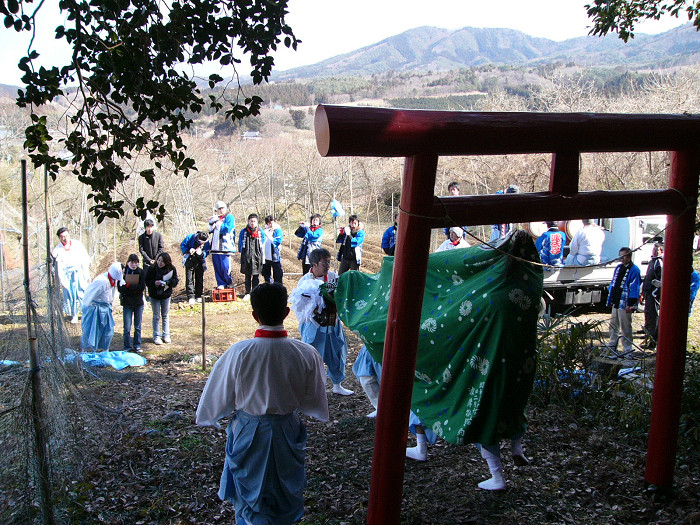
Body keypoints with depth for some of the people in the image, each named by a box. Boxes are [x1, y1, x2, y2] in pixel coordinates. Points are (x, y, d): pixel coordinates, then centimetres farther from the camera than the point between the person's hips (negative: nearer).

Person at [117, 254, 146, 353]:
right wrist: (134, 288, -22)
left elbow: (142, 287, -12)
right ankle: (127, 346, 10)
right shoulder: (123, 272, -4)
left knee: (138, 327, 9)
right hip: (127, 303, -1)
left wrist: (128, 286, -17)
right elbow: (120, 288, -11)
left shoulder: (141, 272, -1)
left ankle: (137, 345, 20)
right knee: (127, 328, -2)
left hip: (138, 303, 1)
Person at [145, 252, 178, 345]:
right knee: (156, 316, 6)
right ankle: (156, 336, 15)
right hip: (154, 296, -2)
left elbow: (175, 281, -7)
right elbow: (147, 281, -12)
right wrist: (154, 283, -30)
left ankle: (166, 335, 23)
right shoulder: (152, 269, -15)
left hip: (166, 295, 2)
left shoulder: (171, 269, -10)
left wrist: (167, 282, -24)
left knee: (165, 316, 12)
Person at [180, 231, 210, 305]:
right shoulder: (190, 238, -17)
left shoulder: (206, 243, -14)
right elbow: (182, 245, -6)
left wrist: (201, 253, -31)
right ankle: (191, 297, -11)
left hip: (200, 262, 2)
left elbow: (206, 252, -9)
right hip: (190, 260, -2)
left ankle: (198, 296, 17)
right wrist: (188, 250, -24)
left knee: (200, 279, 6)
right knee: (189, 279, -9)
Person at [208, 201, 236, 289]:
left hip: (225, 246, -6)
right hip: (216, 247, 6)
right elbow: (210, 230, 14)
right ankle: (221, 284, 13)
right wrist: (212, 222, -3)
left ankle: (229, 283, 10)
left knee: (225, 267, -9)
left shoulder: (229, 217, 0)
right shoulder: (216, 218, 20)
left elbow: (227, 228, -14)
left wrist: (218, 224, -7)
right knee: (217, 267, 5)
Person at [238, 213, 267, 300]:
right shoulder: (243, 232, 4)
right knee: (247, 276, 6)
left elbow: (263, 246, 7)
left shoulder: (261, 232, 4)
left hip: (257, 257, 0)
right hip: (246, 257, 0)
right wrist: (242, 255, 3)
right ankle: (247, 293, 14)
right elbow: (240, 244, 9)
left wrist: (263, 259, 3)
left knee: (256, 276, 5)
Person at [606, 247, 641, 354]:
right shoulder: (618, 267, 15)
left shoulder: (634, 270, -10)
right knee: (613, 324, 16)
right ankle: (612, 344, 27)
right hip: (616, 303, 8)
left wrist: (630, 304, -18)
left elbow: (634, 288, -14)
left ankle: (628, 349, 3)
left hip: (624, 304, -8)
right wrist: (610, 299, 18)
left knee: (625, 327, -4)